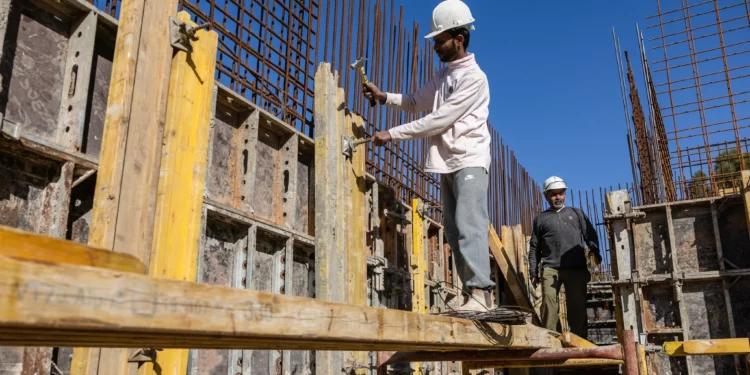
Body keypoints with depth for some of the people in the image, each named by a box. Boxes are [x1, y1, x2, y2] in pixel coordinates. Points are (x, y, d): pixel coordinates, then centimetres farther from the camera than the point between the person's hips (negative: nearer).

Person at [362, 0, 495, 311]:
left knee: (469, 226, -19)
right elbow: (417, 102, 25)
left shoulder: (474, 78, -11)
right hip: (448, 164, 8)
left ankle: (479, 293, -21)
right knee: (454, 230, 3)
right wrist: (384, 96, 7)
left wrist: (392, 134, -15)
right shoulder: (443, 76, 16)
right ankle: (471, 293, 4)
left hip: (470, 161, -8)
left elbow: (438, 120, -17)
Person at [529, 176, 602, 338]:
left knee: (578, 306, 2)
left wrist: (594, 251, -8)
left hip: (577, 268, 1)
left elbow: (590, 234, 13)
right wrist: (533, 272, 8)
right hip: (550, 268, -1)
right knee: (548, 300, -18)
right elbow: (534, 248, 17)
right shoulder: (540, 219, 20)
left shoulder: (576, 213, 23)